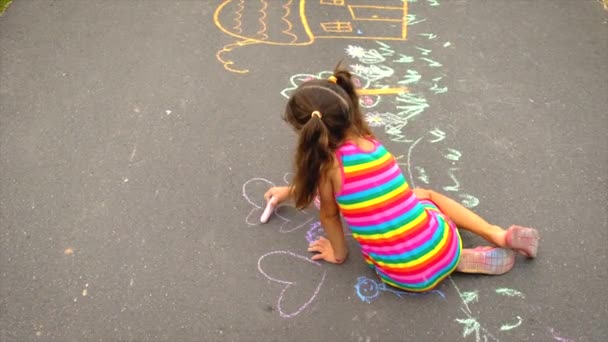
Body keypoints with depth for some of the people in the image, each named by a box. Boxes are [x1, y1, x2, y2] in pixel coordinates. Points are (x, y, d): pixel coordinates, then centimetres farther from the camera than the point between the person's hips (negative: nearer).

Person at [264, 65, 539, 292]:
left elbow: (329, 214, 4)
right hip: (446, 248, 5)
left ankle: (466, 261, 11)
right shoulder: (369, 142, 6)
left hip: (409, 278, -4)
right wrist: (293, 190, 36)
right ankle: (500, 236, 20)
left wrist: (338, 254, 21)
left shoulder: (329, 163, -13)